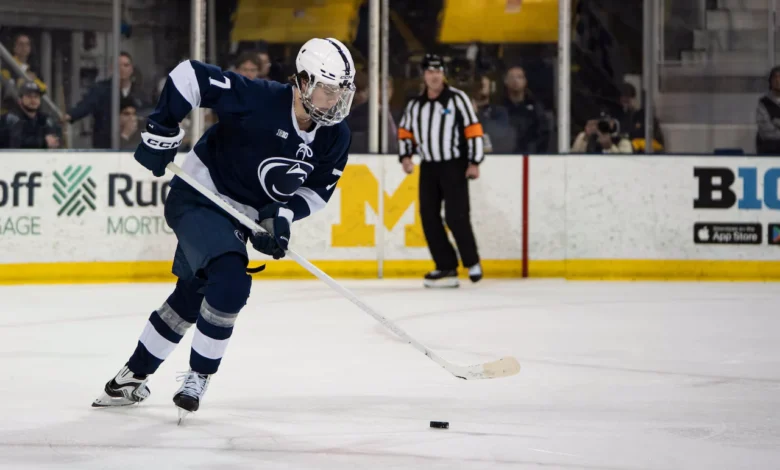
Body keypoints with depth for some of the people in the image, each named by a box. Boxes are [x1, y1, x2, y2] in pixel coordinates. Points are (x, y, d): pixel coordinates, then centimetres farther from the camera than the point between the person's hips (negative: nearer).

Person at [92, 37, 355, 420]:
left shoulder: (336, 136, -10)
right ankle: (198, 376, -8)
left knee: (190, 299, 17)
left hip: (240, 216, 7)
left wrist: (283, 213, -17)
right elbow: (189, 75, -25)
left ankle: (133, 375, 34)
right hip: (197, 198, -7)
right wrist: (161, 131, -25)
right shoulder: (258, 99, -29)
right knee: (230, 280, -26)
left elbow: (319, 189, 1)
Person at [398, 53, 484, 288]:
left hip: (455, 165, -5)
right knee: (429, 217, 0)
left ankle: (472, 261, 6)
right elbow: (405, 131, 18)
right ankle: (446, 267, 7)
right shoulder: (415, 104, 8)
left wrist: (474, 162, -12)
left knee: (456, 216, -13)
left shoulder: (457, 98, -7)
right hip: (428, 166, 5)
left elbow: (473, 130, -9)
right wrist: (405, 156, 2)